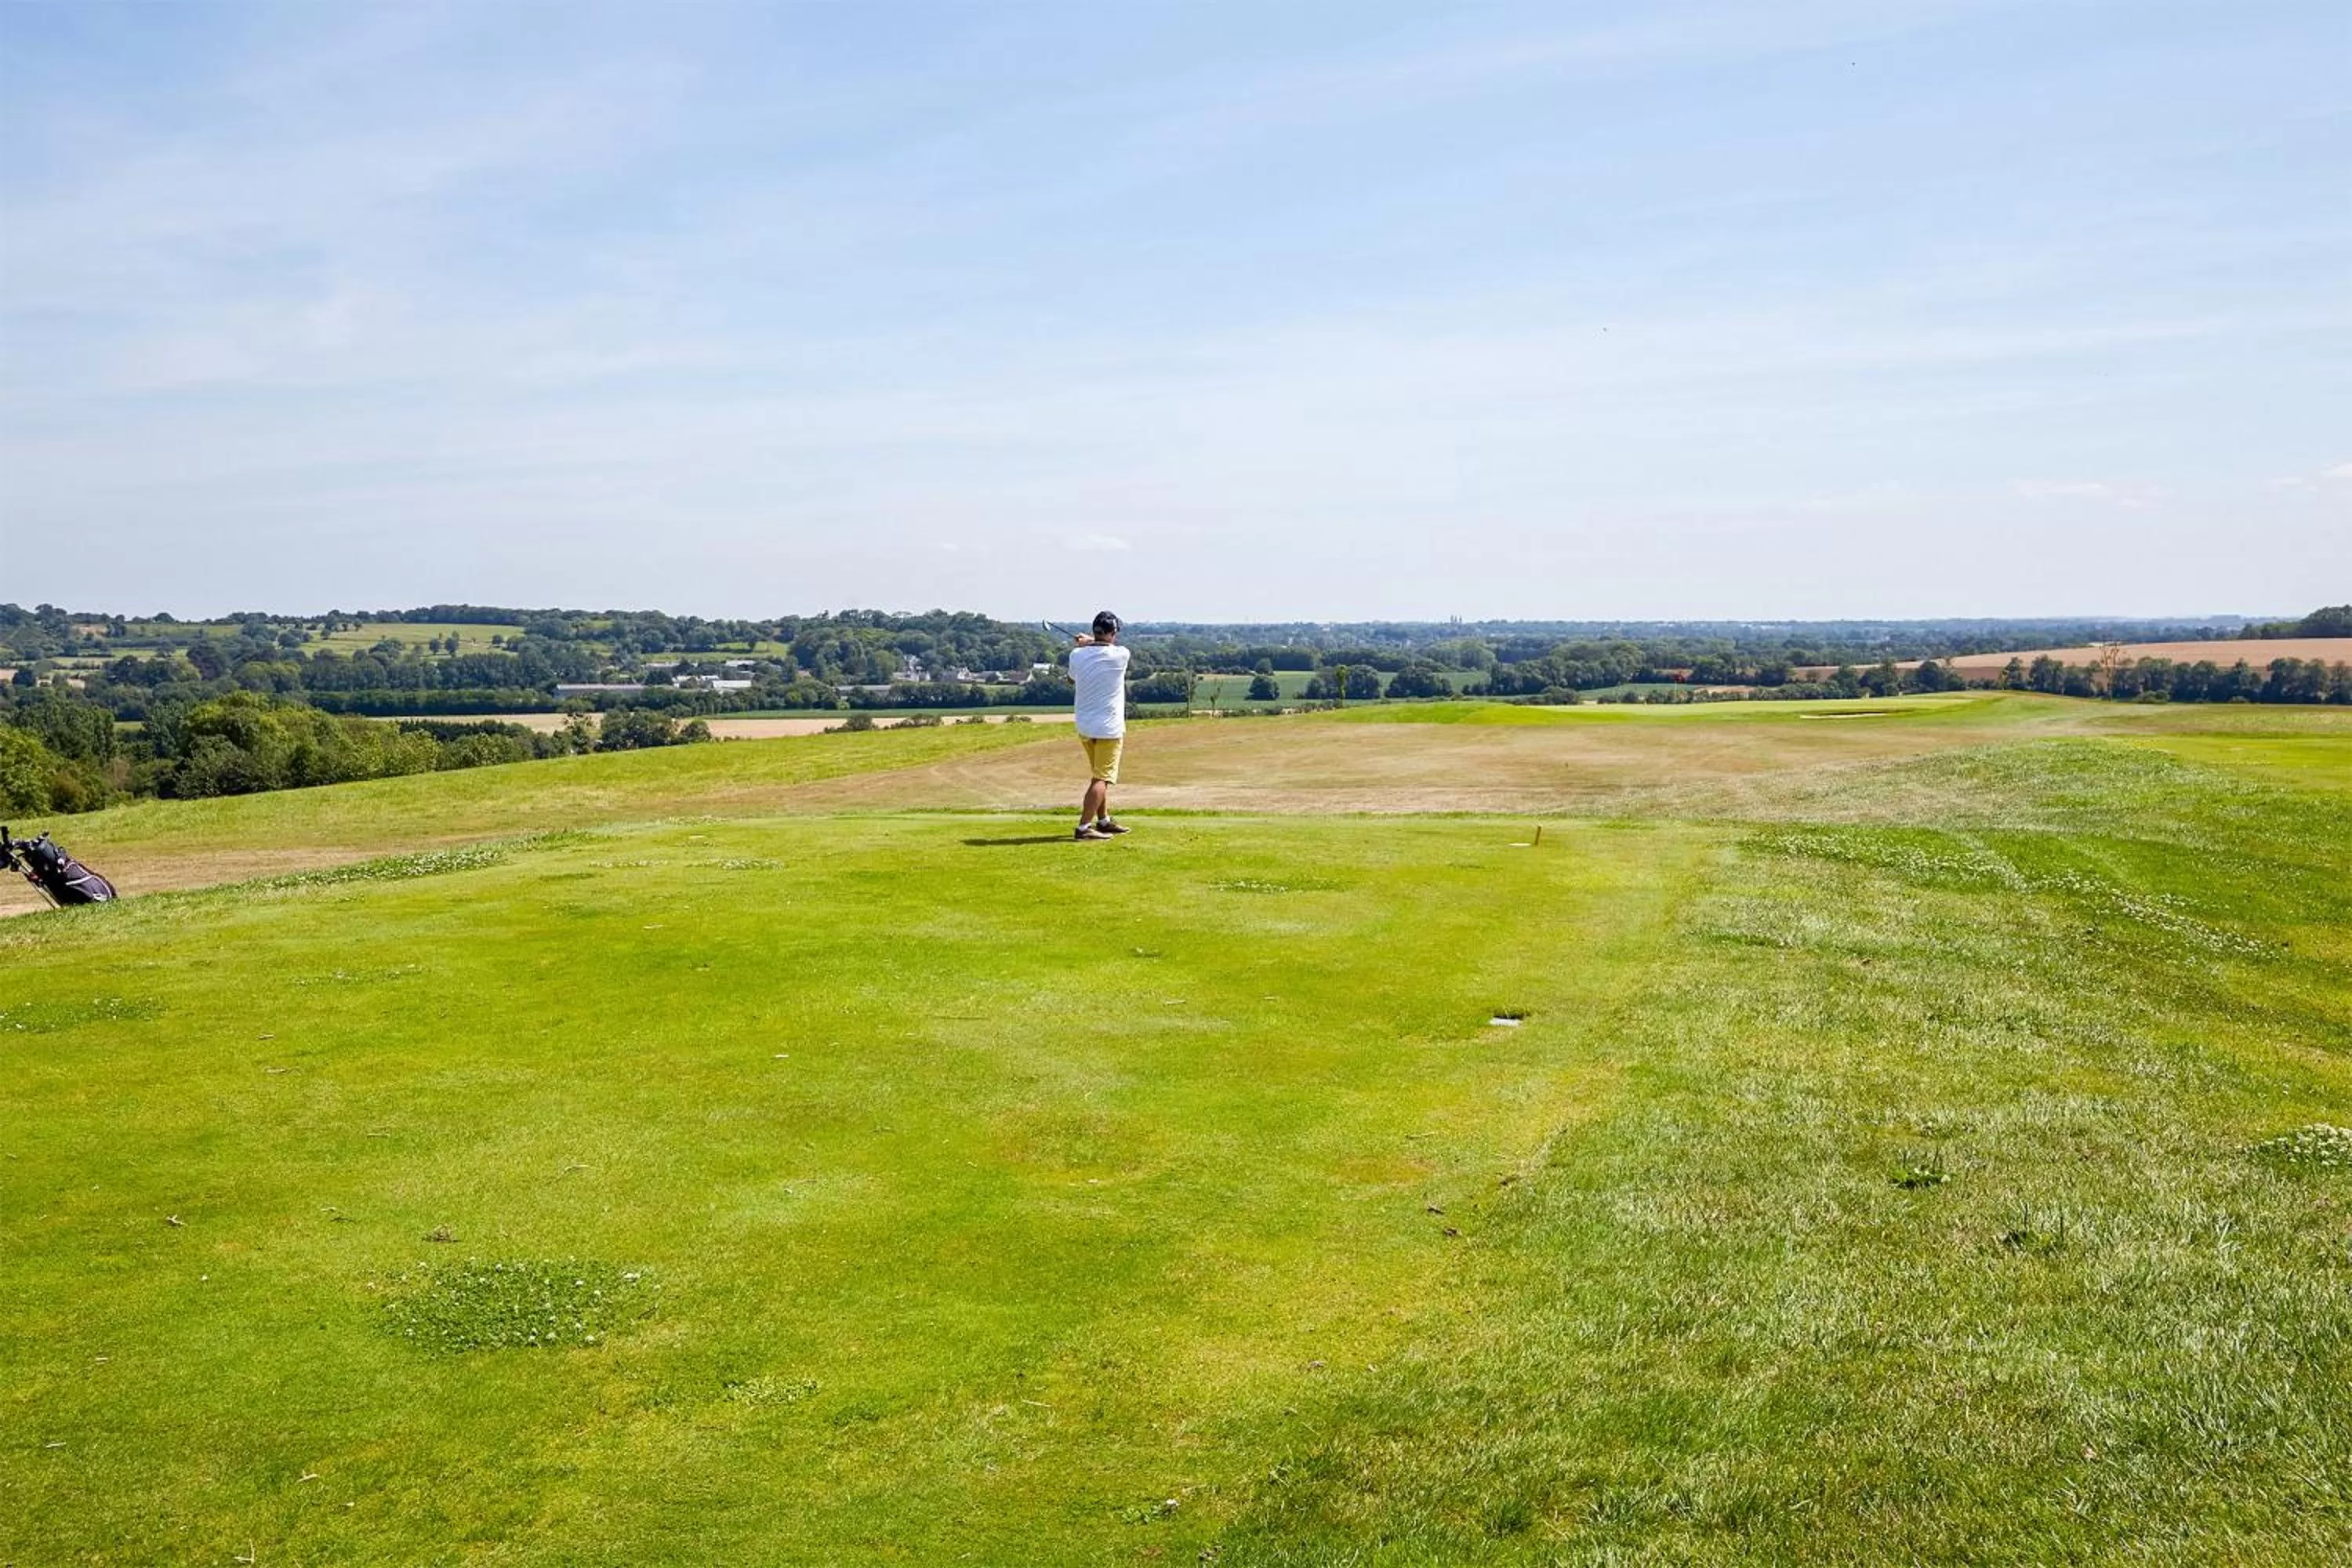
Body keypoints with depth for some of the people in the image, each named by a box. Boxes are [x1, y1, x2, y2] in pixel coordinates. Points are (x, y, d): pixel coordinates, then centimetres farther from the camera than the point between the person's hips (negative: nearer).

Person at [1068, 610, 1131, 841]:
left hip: (1085, 727, 6)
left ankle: (1104, 821, 31)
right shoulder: (1120, 655, -15)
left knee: (1099, 776, 21)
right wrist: (1090, 642, 18)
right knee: (1102, 779, -4)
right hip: (1109, 727, -6)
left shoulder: (1077, 656, -3)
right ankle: (1084, 827, -13)